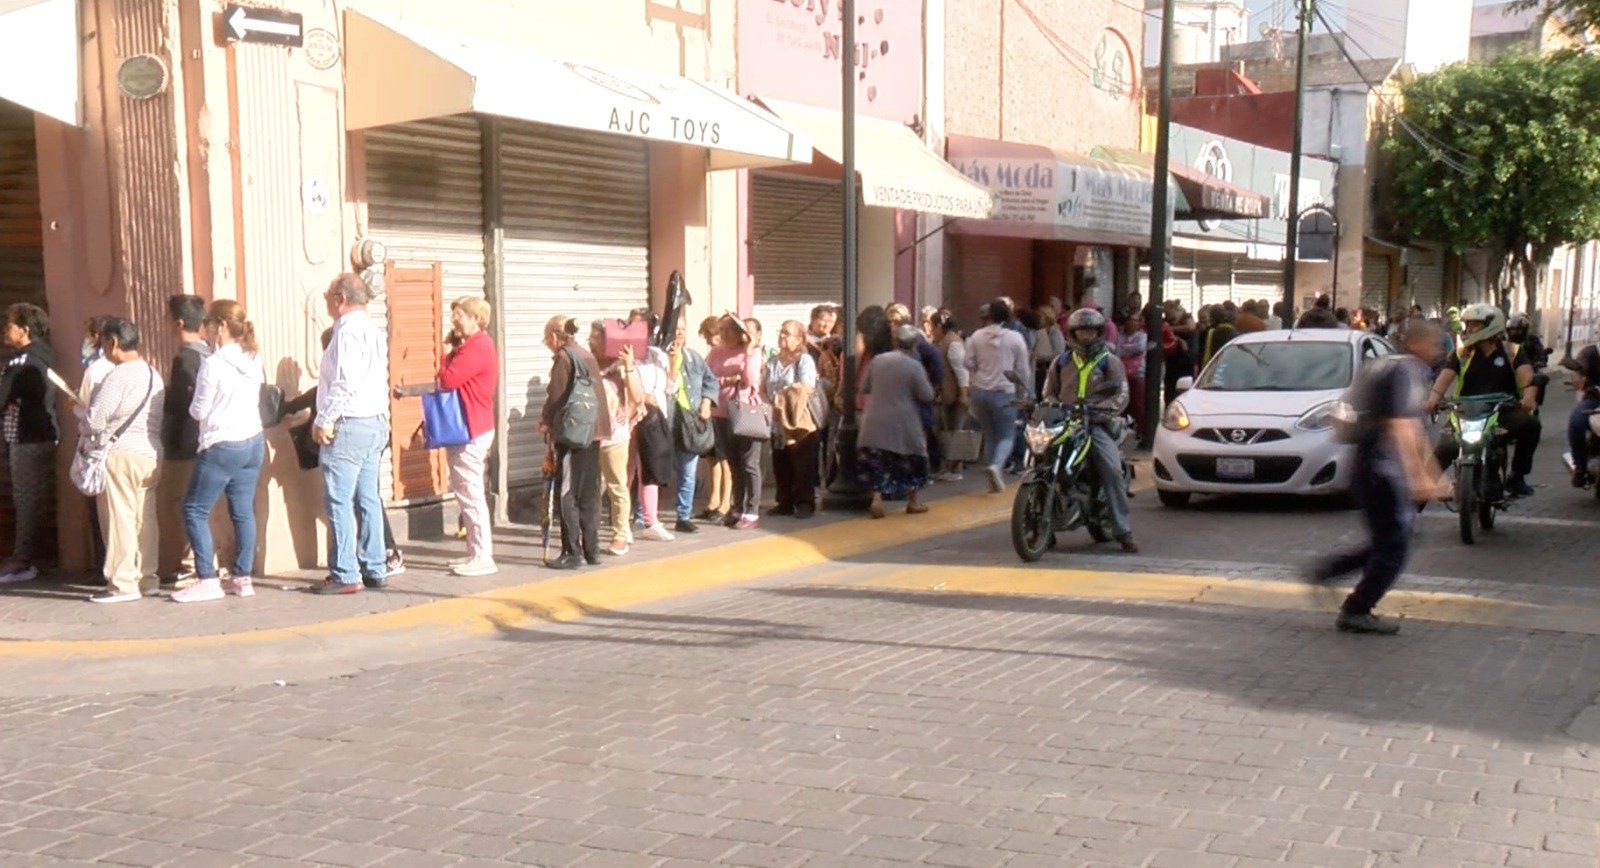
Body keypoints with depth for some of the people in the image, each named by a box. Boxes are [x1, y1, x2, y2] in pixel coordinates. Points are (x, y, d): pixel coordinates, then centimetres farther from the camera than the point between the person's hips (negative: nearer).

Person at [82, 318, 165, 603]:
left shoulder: (119, 375, -14)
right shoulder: (154, 374, 12)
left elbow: (94, 420, -16)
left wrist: (87, 429, 7)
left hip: (120, 453, -8)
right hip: (151, 454, 8)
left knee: (119, 518, -4)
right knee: (144, 517, 12)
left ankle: (123, 584, -2)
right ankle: (146, 577, 17)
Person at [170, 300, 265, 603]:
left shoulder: (213, 364, -15)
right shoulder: (254, 361, 6)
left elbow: (199, 411, -10)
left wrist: (192, 405, 11)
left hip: (222, 447, -7)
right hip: (254, 442, 7)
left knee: (195, 510, 3)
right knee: (243, 511, 10)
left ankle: (207, 579, 0)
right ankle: (242, 577, 12)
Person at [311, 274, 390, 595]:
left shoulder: (348, 330, -13)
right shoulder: (373, 330, 17)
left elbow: (345, 383, -21)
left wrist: (324, 421, -16)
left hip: (349, 425, -10)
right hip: (375, 423, 10)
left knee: (338, 500, -6)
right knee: (367, 499, 11)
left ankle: (345, 575, -5)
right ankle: (374, 570, 14)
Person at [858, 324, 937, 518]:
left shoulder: (878, 359, 3)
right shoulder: (914, 366, -10)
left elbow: (864, 388, 12)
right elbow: (927, 396, -7)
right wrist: (924, 380, 10)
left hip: (876, 422, 3)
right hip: (903, 424, -3)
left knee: (877, 462, 8)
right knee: (911, 461, 14)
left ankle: (877, 499, -8)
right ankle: (912, 502, 23)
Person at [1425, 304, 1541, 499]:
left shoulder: (1512, 351, 5)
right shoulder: (1461, 354, 9)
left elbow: (1527, 376, -12)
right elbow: (1445, 376, -8)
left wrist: (1529, 398, -35)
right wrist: (1433, 398, -29)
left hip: (1504, 412, -1)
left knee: (1530, 423, -28)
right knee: (1444, 449, -20)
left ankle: (1517, 476, -11)